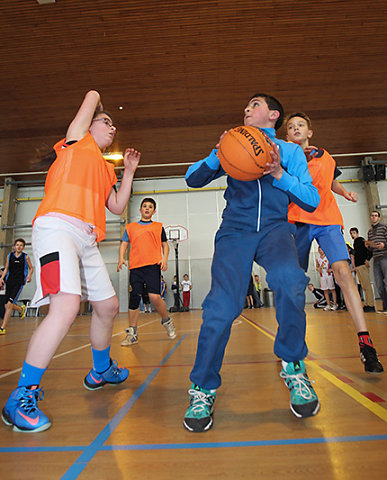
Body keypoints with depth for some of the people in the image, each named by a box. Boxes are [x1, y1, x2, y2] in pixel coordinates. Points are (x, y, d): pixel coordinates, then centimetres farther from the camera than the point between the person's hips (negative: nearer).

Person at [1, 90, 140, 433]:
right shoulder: (78, 141, 15)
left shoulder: (106, 169, 30)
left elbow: (118, 206, 23)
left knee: (108, 306, 12)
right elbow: (92, 95, 18)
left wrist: (129, 171, 25)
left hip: (87, 240, 8)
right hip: (57, 227, -8)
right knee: (67, 306, -26)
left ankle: (101, 371, 33)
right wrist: (98, 106, 39)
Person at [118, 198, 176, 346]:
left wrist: (164, 259, -1)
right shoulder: (130, 227, 20)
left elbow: (165, 245, 16)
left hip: (153, 265, -2)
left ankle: (167, 321, 13)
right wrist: (121, 258, -2)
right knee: (134, 299, -1)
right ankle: (132, 333, 9)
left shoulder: (158, 227, 17)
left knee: (155, 296, -15)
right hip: (135, 267, 2)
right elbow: (124, 243, 16)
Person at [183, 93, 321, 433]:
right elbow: (192, 179, 12)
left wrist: (279, 175, -8)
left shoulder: (291, 151, 17)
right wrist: (217, 156, -5)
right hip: (235, 231, 0)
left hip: (275, 229, 0)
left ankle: (293, 367, -6)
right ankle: (203, 389, 2)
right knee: (222, 306, -20)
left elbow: (312, 201, 7)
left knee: (289, 281, -33)